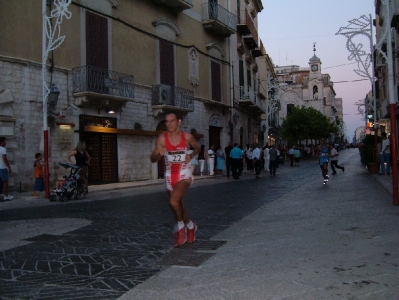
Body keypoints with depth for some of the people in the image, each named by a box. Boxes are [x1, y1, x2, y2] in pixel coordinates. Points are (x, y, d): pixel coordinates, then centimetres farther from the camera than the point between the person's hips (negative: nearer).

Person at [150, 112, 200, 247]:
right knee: (178, 205, 15)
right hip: (170, 175, 3)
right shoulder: (162, 138, -7)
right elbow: (153, 159, -10)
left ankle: (181, 226, 2)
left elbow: (197, 148, 16)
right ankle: (190, 226, 41)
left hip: (184, 174, -3)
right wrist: (159, 154, -29)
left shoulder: (187, 137, -6)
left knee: (173, 201, -25)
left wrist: (191, 156, 1)